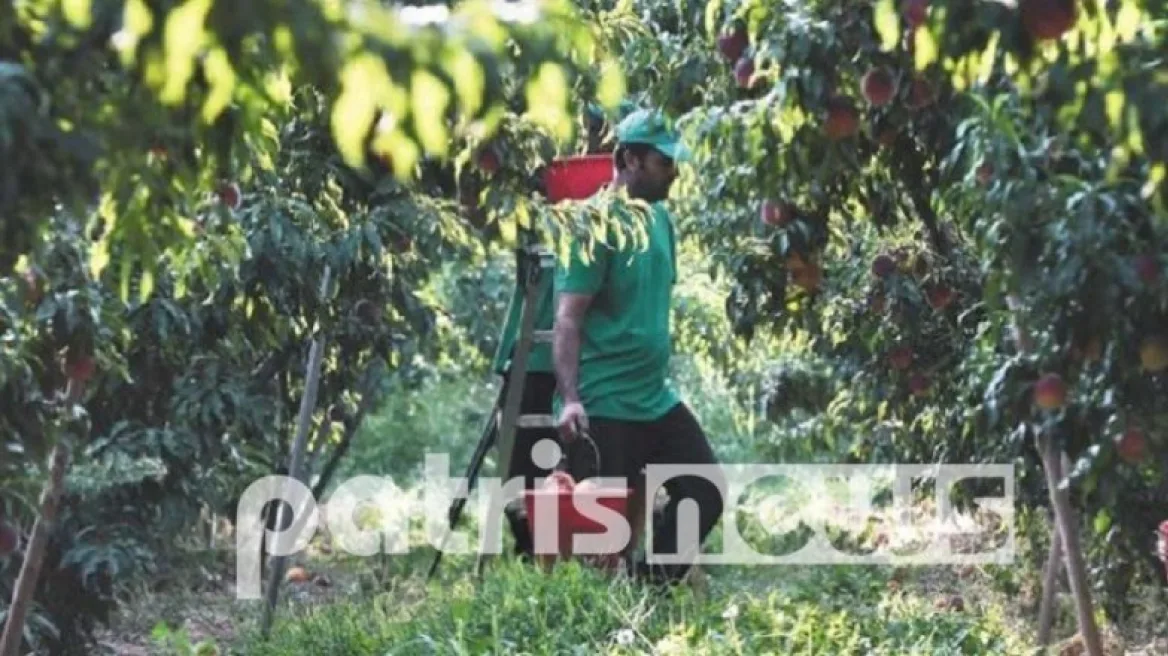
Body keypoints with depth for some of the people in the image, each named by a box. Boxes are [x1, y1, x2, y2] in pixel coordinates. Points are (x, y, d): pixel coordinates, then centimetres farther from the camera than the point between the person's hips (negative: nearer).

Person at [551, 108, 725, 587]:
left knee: (706, 495, 7)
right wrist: (570, 398, -28)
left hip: (657, 400, 9)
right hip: (603, 408, -8)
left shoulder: (661, 219, 11)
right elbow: (568, 319, -19)